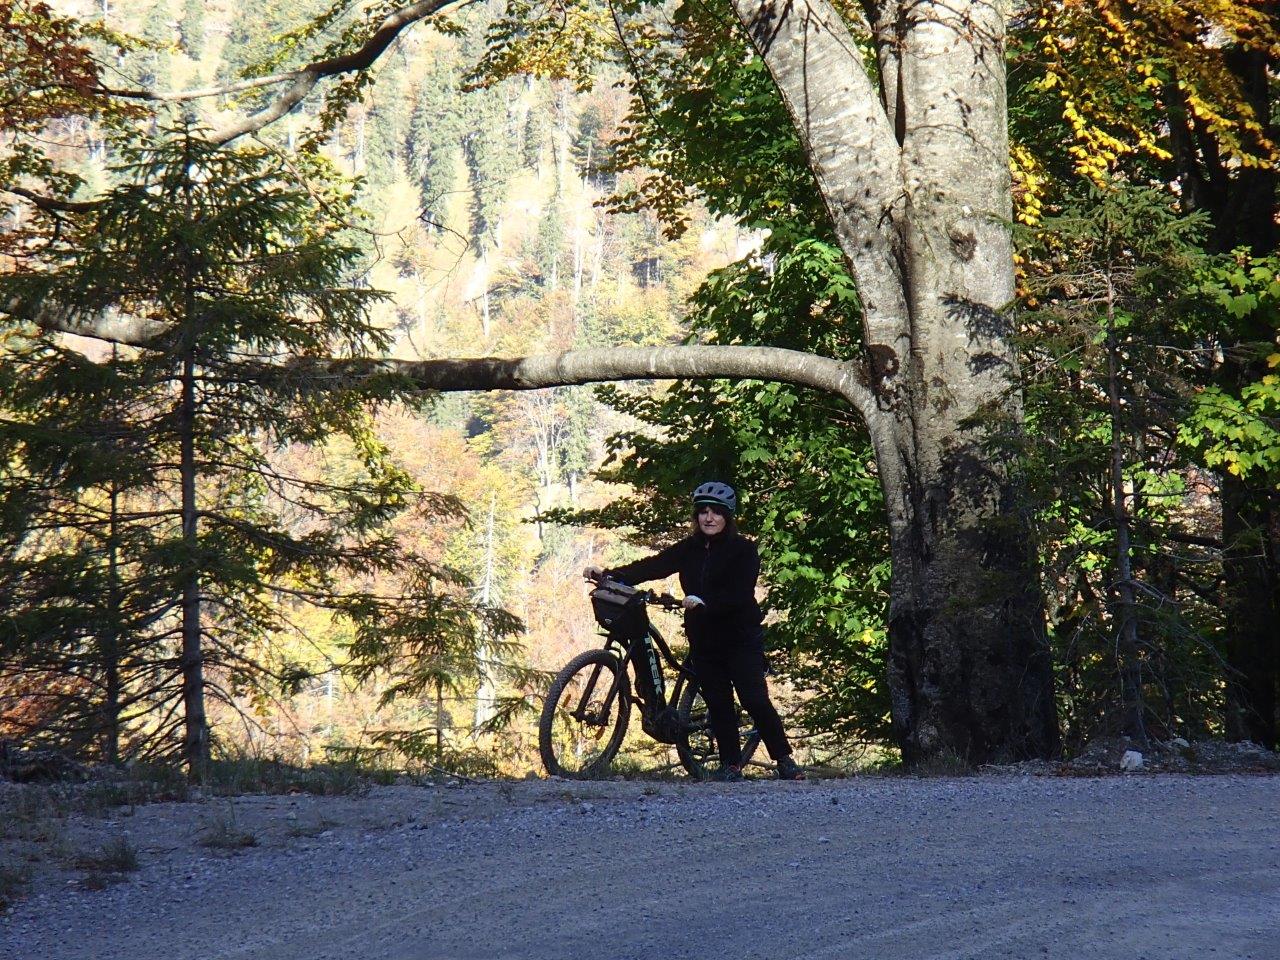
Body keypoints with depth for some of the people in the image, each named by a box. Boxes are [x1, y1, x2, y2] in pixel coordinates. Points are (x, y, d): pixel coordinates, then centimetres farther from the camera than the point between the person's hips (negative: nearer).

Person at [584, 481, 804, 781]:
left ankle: (785, 761, 0)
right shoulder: (688, 550, 8)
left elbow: (739, 594, -17)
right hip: (704, 640, 5)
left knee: (755, 700, -10)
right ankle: (731, 765, 13)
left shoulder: (743, 549, -6)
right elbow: (653, 566, -4)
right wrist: (609, 575, -17)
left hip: (740, 638, -5)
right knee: (718, 703, 5)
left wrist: (704, 601, -30)